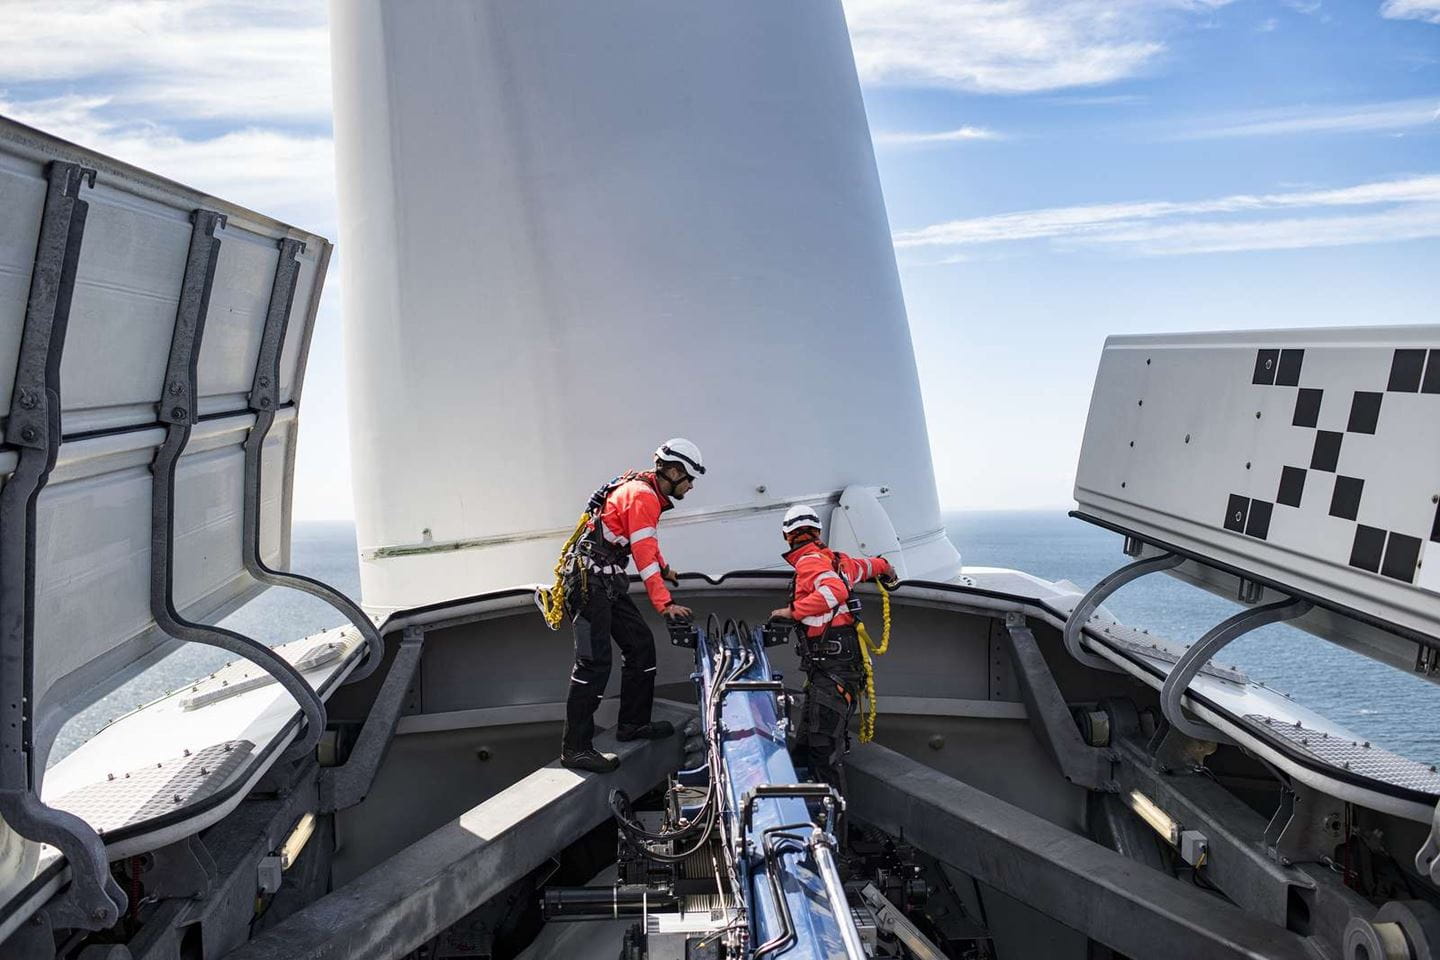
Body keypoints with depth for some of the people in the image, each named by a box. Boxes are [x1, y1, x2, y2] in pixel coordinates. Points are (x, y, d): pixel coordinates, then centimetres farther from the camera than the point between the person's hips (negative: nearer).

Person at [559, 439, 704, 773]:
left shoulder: (647, 492, 16)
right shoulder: (642, 496, -15)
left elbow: (646, 542, 35)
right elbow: (645, 556, -22)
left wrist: (664, 570, 46)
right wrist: (665, 604, -24)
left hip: (609, 583, 11)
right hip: (589, 579, -10)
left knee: (641, 645, 11)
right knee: (595, 661, -14)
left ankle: (633, 723, 21)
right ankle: (575, 748, -12)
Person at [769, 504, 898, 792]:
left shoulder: (811, 561, -9)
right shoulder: (835, 559, 17)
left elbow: (836, 591, -28)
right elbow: (866, 565, 37)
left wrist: (793, 610, -18)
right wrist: (886, 568, 61)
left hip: (832, 668, -9)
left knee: (824, 745, -14)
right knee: (805, 744, 11)